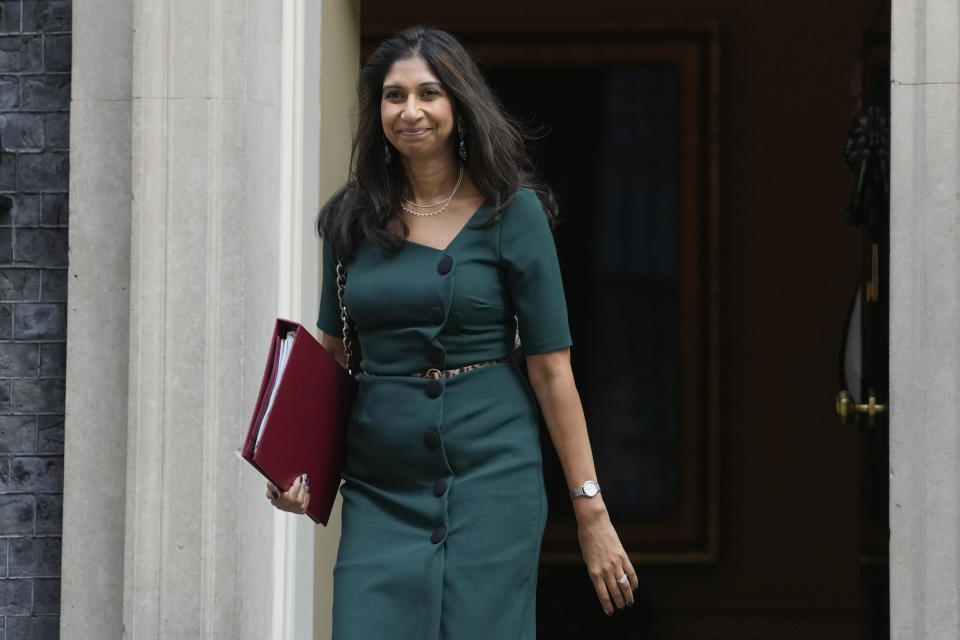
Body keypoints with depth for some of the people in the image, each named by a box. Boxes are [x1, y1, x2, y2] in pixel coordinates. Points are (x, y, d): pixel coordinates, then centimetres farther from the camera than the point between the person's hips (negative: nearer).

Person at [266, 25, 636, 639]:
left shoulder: (511, 212, -4)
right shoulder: (353, 218, 7)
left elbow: (551, 368, -3)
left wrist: (590, 509, -5)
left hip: (489, 474, -3)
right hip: (380, 489, 3)